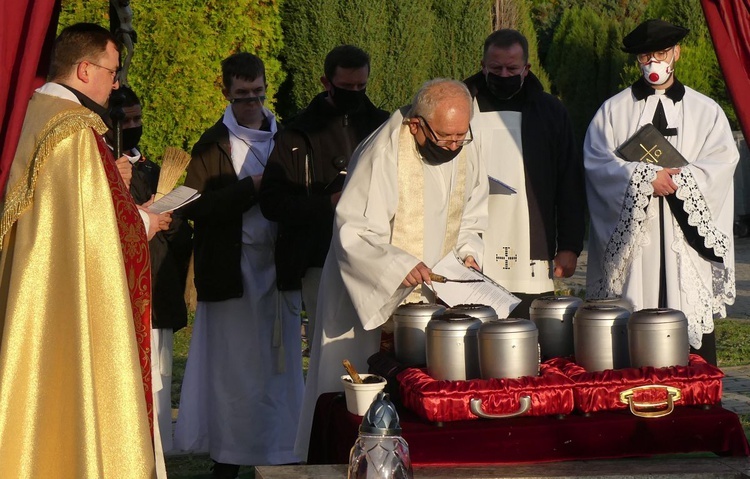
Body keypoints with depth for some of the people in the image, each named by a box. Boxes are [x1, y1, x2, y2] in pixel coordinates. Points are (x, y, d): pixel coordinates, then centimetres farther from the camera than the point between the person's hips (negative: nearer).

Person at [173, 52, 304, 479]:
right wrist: (251, 188, -14)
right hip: (232, 267, -3)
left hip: (279, 265, 3)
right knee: (233, 366, -1)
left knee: (281, 362, 3)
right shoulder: (213, 146, 4)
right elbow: (197, 208, -8)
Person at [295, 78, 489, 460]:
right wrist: (399, 266, -31)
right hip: (370, 298, -5)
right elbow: (351, 233, -22)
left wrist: (468, 252, -4)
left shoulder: (465, 153, -1)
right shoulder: (382, 154, -22)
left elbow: (468, 219, 15)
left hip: (431, 296, 6)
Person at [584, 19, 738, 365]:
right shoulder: (613, 110, 12)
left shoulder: (706, 111, 13)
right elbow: (596, 161, 0)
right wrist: (646, 177, -14)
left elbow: (721, 161, 0)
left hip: (687, 235, 0)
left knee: (693, 326, -5)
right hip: (630, 235, 0)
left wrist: (676, 179, -14)